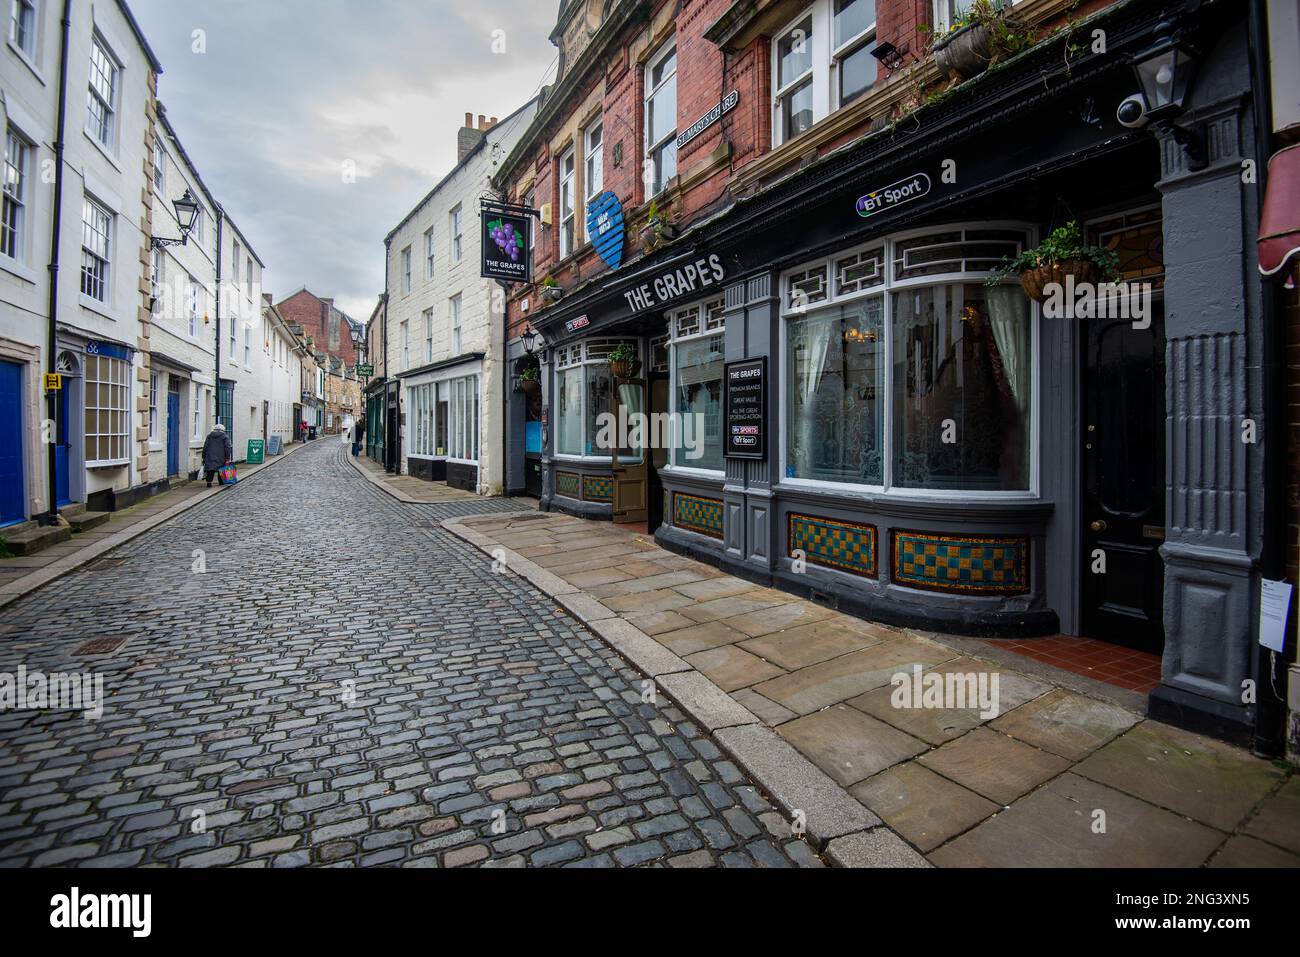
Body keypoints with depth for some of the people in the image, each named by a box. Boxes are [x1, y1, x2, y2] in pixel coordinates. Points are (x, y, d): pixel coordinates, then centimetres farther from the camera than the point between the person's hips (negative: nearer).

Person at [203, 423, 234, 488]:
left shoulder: (209, 436, 10)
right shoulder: (225, 437, 0)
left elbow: (205, 447, 11)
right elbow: (228, 448, -6)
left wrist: (204, 457, 15)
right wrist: (228, 458, -5)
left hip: (210, 456, 2)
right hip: (221, 457, -2)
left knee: (210, 470, 0)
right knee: (221, 470, 11)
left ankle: (209, 482, -13)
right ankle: (221, 482, 17)